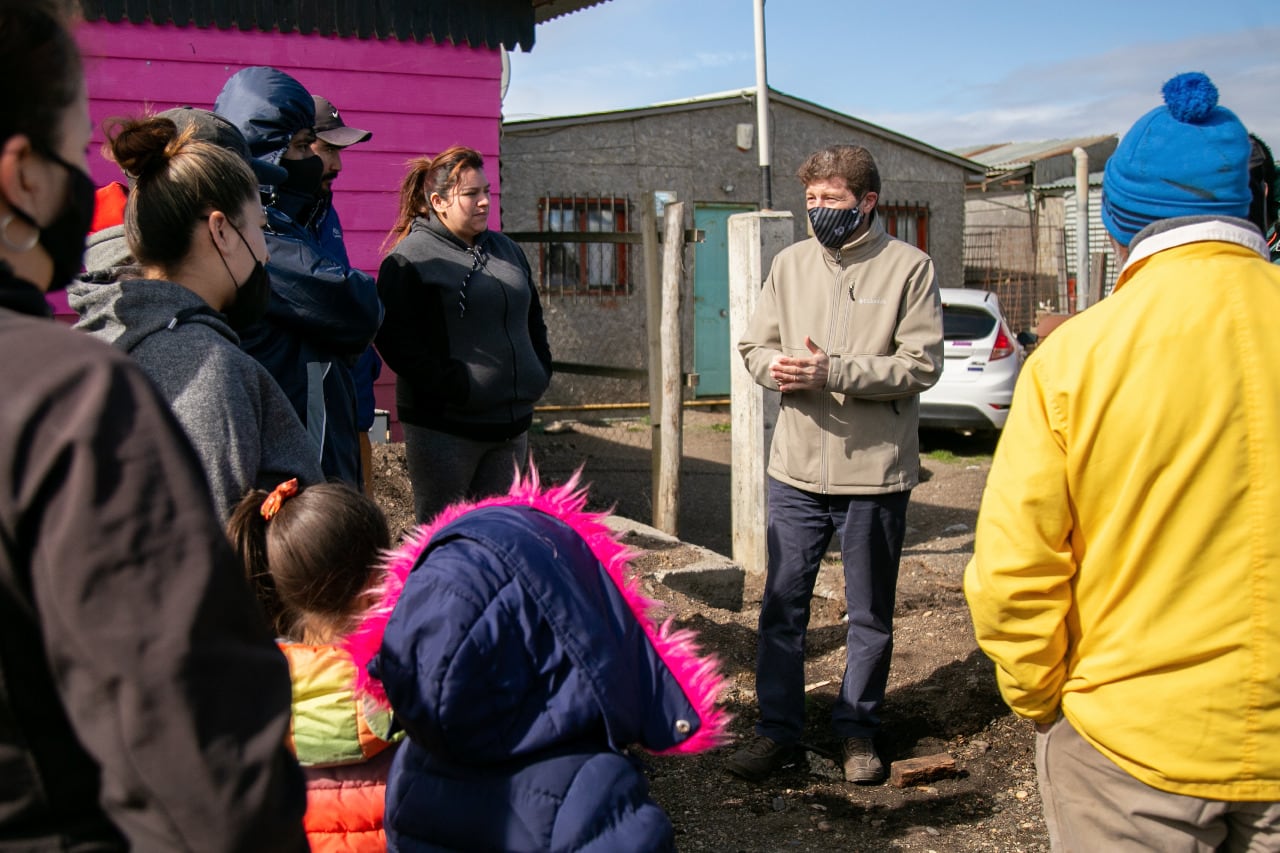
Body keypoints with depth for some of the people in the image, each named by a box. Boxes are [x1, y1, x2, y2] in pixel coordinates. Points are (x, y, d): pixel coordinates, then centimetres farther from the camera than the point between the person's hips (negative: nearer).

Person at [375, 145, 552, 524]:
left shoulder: (506, 250, 15)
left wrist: (540, 372, 10)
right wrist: (448, 387, -19)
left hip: (510, 424, 7)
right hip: (444, 428, -6)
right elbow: (394, 337, -15)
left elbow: (533, 318, 24)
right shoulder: (410, 257, -7)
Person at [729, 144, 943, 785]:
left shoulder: (909, 267, -5)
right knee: (782, 604, 7)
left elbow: (922, 365, -12)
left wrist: (833, 372, -21)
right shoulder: (791, 263, 8)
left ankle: (857, 728, 27)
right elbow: (754, 344, 11)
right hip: (796, 467, 3)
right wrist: (776, 366, -13)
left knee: (870, 613, 11)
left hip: (875, 471, -3)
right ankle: (778, 728, 20)